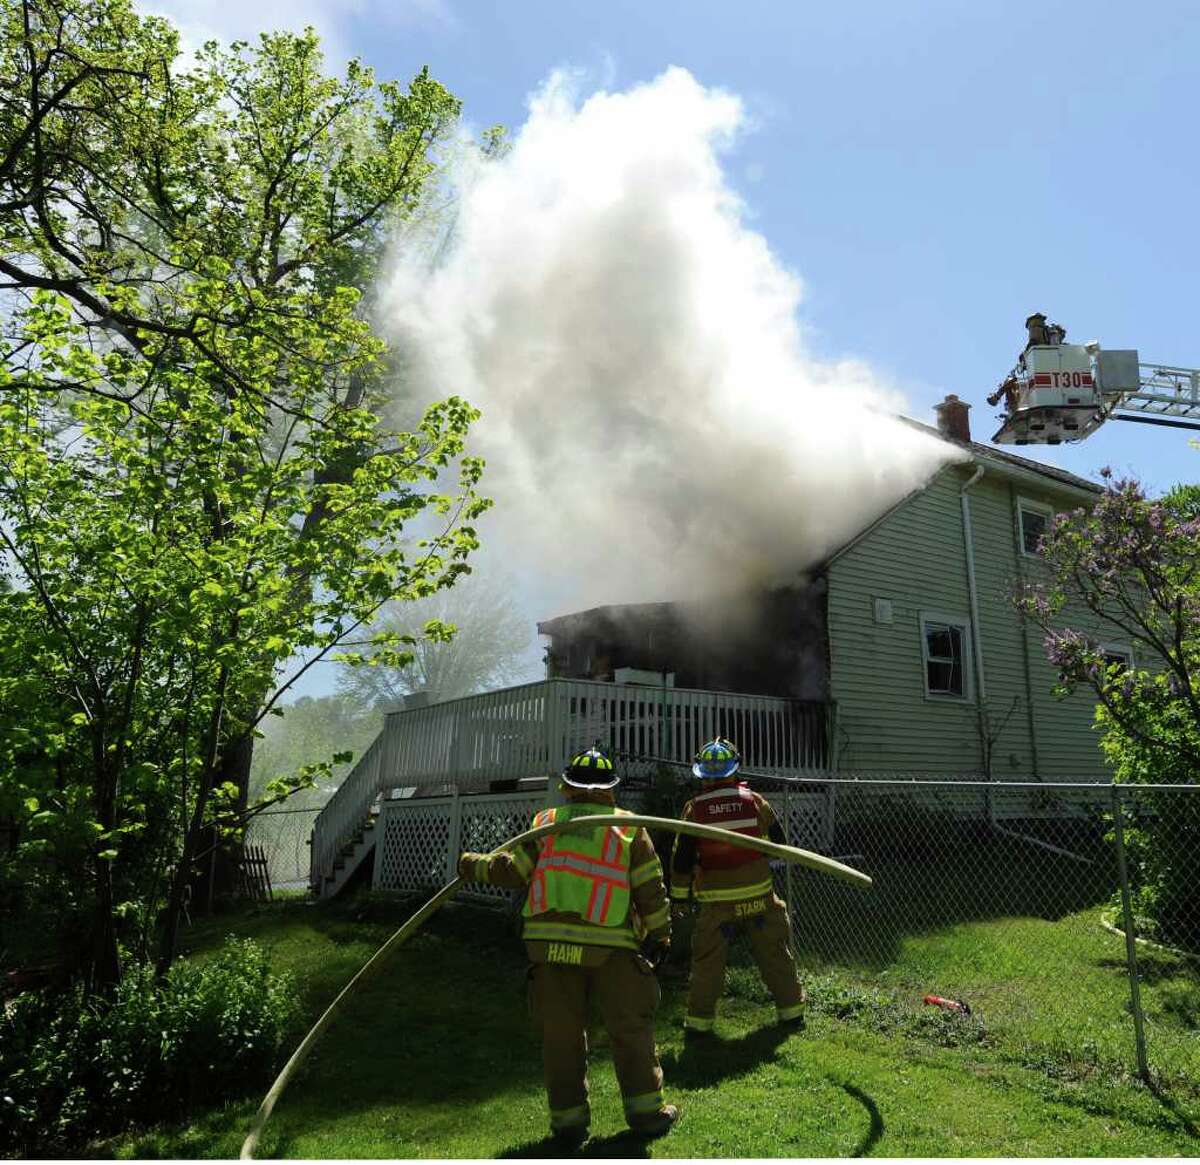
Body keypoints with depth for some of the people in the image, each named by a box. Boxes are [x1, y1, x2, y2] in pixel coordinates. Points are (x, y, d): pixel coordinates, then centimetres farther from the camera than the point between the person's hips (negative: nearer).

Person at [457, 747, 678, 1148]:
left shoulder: (546, 822, 5)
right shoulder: (629, 826, 3)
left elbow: (510, 870, 1)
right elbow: (651, 889, 3)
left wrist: (474, 865, 16)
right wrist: (659, 934, 14)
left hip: (550, 942, 2)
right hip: (611, 946, -1)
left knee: (561, 1033, 12)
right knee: (630, 1028, 13)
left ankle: (568, 1121, 19)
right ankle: (646, 1110, 19)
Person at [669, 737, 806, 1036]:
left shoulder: (694, 809, -8)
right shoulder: (754, 801, -5)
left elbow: (682, 858, -4)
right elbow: (778, 843, 6)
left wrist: (678, 896, 7)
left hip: (717, 899, -1)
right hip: (758, 893, 1)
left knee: (708, 961, 9)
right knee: (775, 952, 17)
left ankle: (699, 1020, 13)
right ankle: (791, 1010, 27)